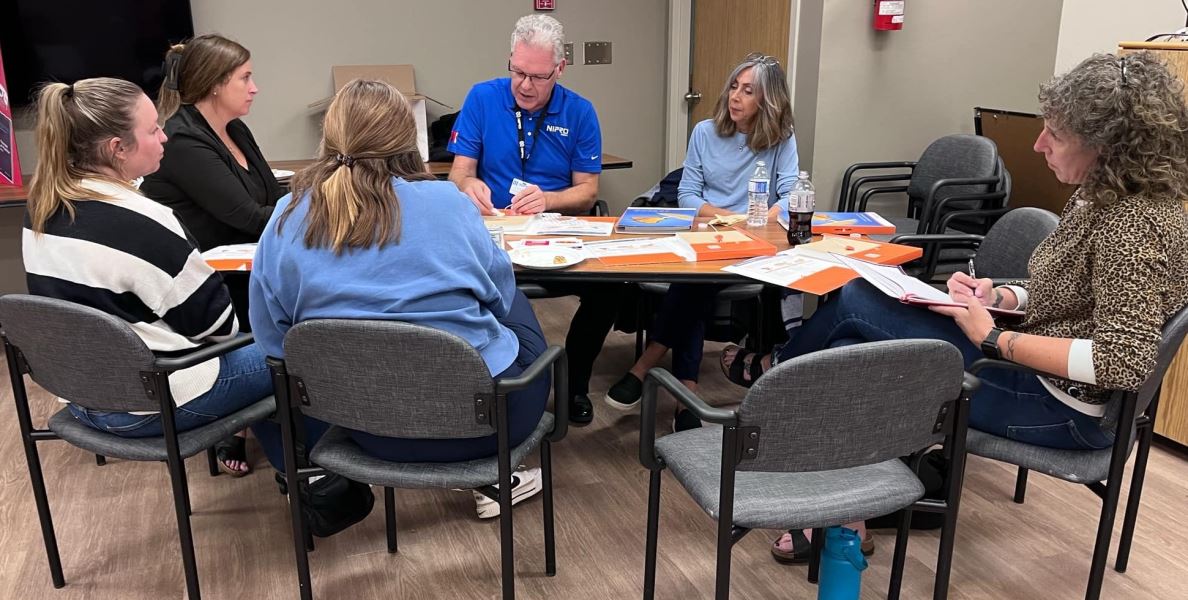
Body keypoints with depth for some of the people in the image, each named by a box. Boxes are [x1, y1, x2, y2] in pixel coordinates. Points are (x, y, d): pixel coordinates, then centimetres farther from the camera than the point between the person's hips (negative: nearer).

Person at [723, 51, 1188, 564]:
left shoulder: (1135, 224, -24)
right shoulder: (1101, 194, 5)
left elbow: (1125, 362, -28)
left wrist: (995, 338, -23)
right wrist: (1000, 296, -1)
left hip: (1064, 405, -9)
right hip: (1034, 364, 9)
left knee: (855, 302, -8)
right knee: (850, 355, 1)